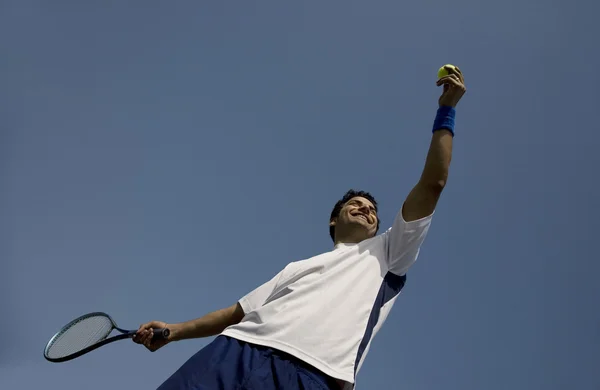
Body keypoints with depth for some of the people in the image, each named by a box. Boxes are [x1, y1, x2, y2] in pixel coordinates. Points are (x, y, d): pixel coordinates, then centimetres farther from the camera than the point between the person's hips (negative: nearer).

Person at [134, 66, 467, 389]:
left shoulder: (385, 254, 25)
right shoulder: (298, 267, 36)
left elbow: (432, 184, 20)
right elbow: (239, 311, 33)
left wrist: (446, 111, 20)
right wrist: (175, 330, 22)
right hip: (235, 352, 4)